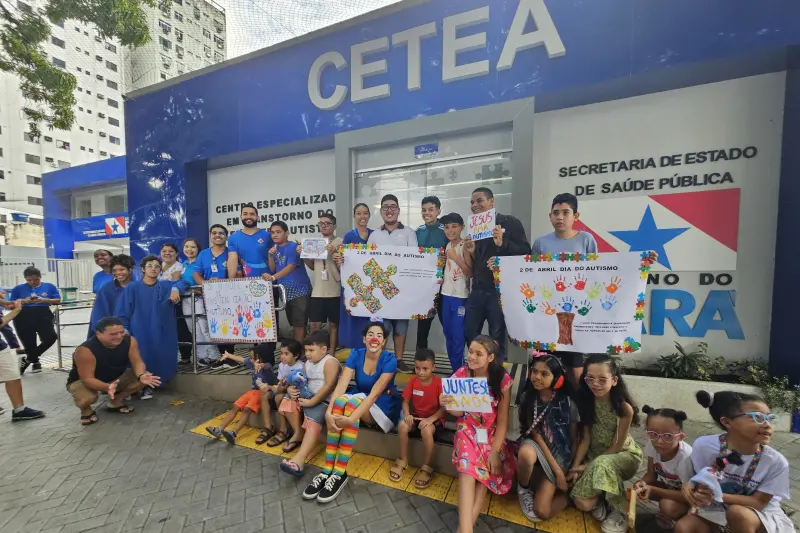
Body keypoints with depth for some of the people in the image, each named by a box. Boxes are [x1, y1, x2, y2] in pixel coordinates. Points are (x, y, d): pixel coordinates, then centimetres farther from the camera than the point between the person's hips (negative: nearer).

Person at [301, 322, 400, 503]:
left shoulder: (389, 360, -21)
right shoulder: (356, 355, -9)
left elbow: (374, 393, -29)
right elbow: (341, 384, -20)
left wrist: (351, 419, -40)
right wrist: (328, 412, -36)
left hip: (384, 406, -4)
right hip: (358, 401, 4)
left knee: (353, 401, -33)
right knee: (340, 401, -29)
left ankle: (340, 473, -28)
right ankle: (327, 470, -24)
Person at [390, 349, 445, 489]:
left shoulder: (439, 383, -17)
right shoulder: (413, 381, -6)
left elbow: (444, 408, -16)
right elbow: (405, 401, 1)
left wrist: (430, 419, -29)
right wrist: (407, 414, -19)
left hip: (434, 419, -3)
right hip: (416, 416, 4)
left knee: (426, 430, -35)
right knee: (402, 425, -26)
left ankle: (426, 467, -10)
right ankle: (403, 461, -2)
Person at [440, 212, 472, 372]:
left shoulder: (465, 246, -9)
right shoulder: (447, 246, 11)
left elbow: (470, 273, -15)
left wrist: (456, 258, -20)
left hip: (460, 296, -7)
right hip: (446, 294, 7)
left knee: (458, 335, -4)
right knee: (448, 333, 13)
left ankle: (458, 370, 10)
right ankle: (454, 368, 25)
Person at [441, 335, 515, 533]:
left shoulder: (502, 380, -14)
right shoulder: (461, 374, -11)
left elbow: (503, 420, -8)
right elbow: (459, 412, -4)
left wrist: (495, 451, -14)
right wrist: (448, 405, -26)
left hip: (492, 433, 0)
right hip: (468, 429, 0)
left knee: (486, 472, -21)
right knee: (468, 469, -24)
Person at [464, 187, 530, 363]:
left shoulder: (510, 222, -2)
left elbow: (525, 252, -11)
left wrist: (502, 243, -23)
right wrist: (470, 252, 0)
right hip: (477, 290, 6)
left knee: (497, 337, 5)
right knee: (469, 333, 11)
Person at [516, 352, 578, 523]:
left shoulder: (567, 403, -11)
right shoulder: (528, 398, -10)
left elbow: (574, 439, -1)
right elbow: (535, 433, -12)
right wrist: (558, 471, -16)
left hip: (559, 453, 0)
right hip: (536, 446, 1)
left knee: (542, 512, -15)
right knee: (526, 453, -39)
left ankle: (566, 493, 16)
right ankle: (523, 489, -6)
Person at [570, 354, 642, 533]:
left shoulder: (624, 408, -23)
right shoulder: (586, 402, -12)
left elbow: (616, 447, -17)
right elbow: (586, 439, -7)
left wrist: (589, 466, -18)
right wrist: (575, 466, -18)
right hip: (596, 457, 2)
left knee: (603, 465, -38)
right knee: (582, 503, -19)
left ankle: (619, 510, -12)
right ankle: (602, 499, 12)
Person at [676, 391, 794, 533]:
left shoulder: (776, 462, -22)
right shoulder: (704, 446, -20)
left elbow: (759, 503, -16)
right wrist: (690, 485, -29)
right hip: (718, 507, 0)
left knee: (738, 513, -34)